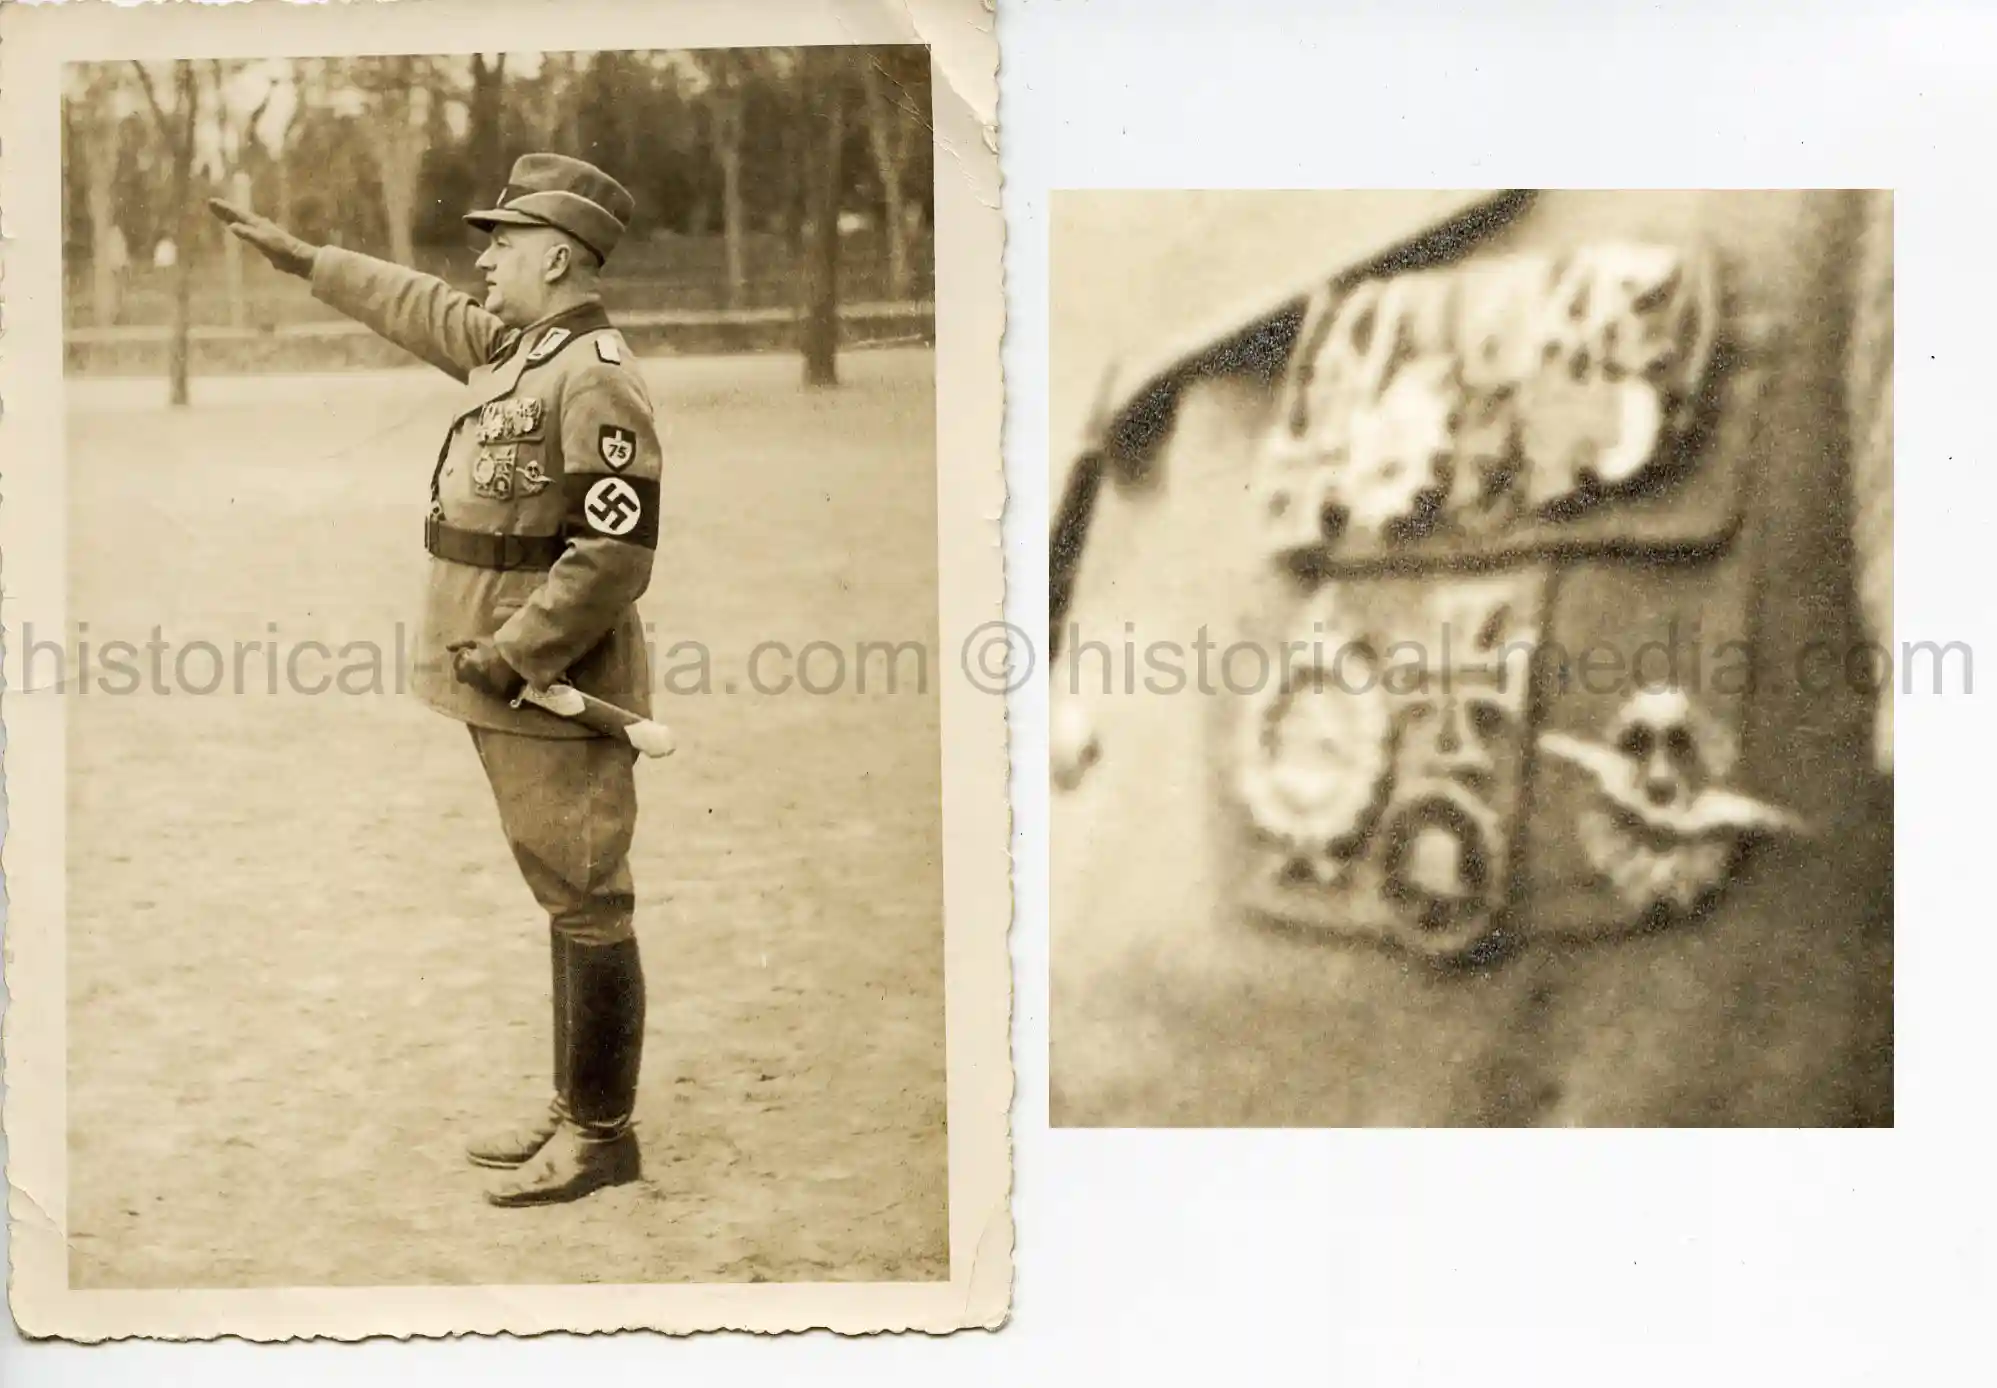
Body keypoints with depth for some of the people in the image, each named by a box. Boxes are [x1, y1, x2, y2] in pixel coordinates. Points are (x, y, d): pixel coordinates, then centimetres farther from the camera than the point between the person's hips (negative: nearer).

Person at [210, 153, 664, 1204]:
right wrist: (299, 257, 34)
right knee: (565, 904, 15)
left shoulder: (596, 380, -18)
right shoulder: (513, 349, 11)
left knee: (587, 908, -2)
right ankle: (575, 1108, 24)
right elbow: (416, 307, 30)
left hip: (556, 699, -9)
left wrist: (506, 657, -18)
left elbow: (614, 559, -22)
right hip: (510, 697, 9)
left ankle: (601, 1136, 6)